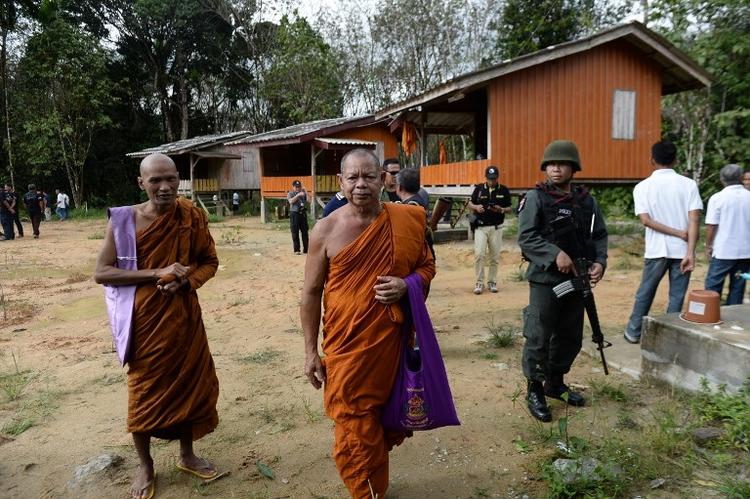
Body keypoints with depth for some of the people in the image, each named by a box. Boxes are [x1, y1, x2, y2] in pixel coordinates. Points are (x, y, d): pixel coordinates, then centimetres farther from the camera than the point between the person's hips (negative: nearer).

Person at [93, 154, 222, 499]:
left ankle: (187, 455, 37)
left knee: (190, 384, 14)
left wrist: (186, 280, -16)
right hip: (145, 319, -2)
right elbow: (101, 273, -13)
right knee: (145, 391, 11)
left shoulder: (192, 216, -4)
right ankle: (146, 467, 33)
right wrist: (157, 273, -23)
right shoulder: (124, 220, -10)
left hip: (184, 316, 3)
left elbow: (209, 261, 5)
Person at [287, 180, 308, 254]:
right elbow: (291, 201, -14)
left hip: (303, 213, 2)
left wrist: (306, 193, -12)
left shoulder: (303, 192, 12)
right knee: (295, 232, 0)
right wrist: (298, 195, -22)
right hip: (294, 214, -2)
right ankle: (296, 250, 6)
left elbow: (308, 200, 2)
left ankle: (306, 249, 10)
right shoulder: (290, 193, 5)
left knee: (305, 232, 4)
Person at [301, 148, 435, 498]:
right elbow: (311, 293, 0)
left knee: (387, 424, 18)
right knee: (354, 434, 6)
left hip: (393, 342, 2)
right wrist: (311, 352, -1)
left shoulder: (406, 220, -3)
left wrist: (407, 284, -13)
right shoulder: (326, 230, -6)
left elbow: (427, 267, 10)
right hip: (346, 348, -2)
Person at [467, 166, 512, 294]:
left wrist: (501, 210, -13)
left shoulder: (504, 190, 4)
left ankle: (492, 282, 18)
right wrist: (476, 207, -10)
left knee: (495, 257, 5)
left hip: (496, 228, 1)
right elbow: (470, 204, 12)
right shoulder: (479, 188, 4)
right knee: (479, 254, -10)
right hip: (480, 227, -1)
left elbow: (509, 209, 8)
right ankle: (479, 282, 0)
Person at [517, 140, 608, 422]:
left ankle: (555, 383, 33)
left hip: (576, 280, 6)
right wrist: (555, 254, -24)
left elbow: (599, 235, 11)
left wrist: (599, 261, -6)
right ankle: (534, 391, 13)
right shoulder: (536, 198, -6)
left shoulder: (586, 200, 8)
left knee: (571, 336, 15)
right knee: (538, 337, -2)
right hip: (545, 279, -5)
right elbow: (526, 237, -13)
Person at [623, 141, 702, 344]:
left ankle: (633, 332, 25)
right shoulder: (688, 184, -1)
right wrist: (690, 253, -14)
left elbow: (645, 220, -12)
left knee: (645, 292, 15)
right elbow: (694, 220, -10)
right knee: (677, 296, 8)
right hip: (682, 251, 0)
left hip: (656, 250, 0)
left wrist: (679, 234, -8)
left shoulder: (643, 186, -2)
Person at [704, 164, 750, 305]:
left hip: (723, 251, -3)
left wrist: (708, 246, 3)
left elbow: (711, 226, -10)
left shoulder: (717, 198, -9)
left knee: (713, 286, 5)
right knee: (738, 287, 11)